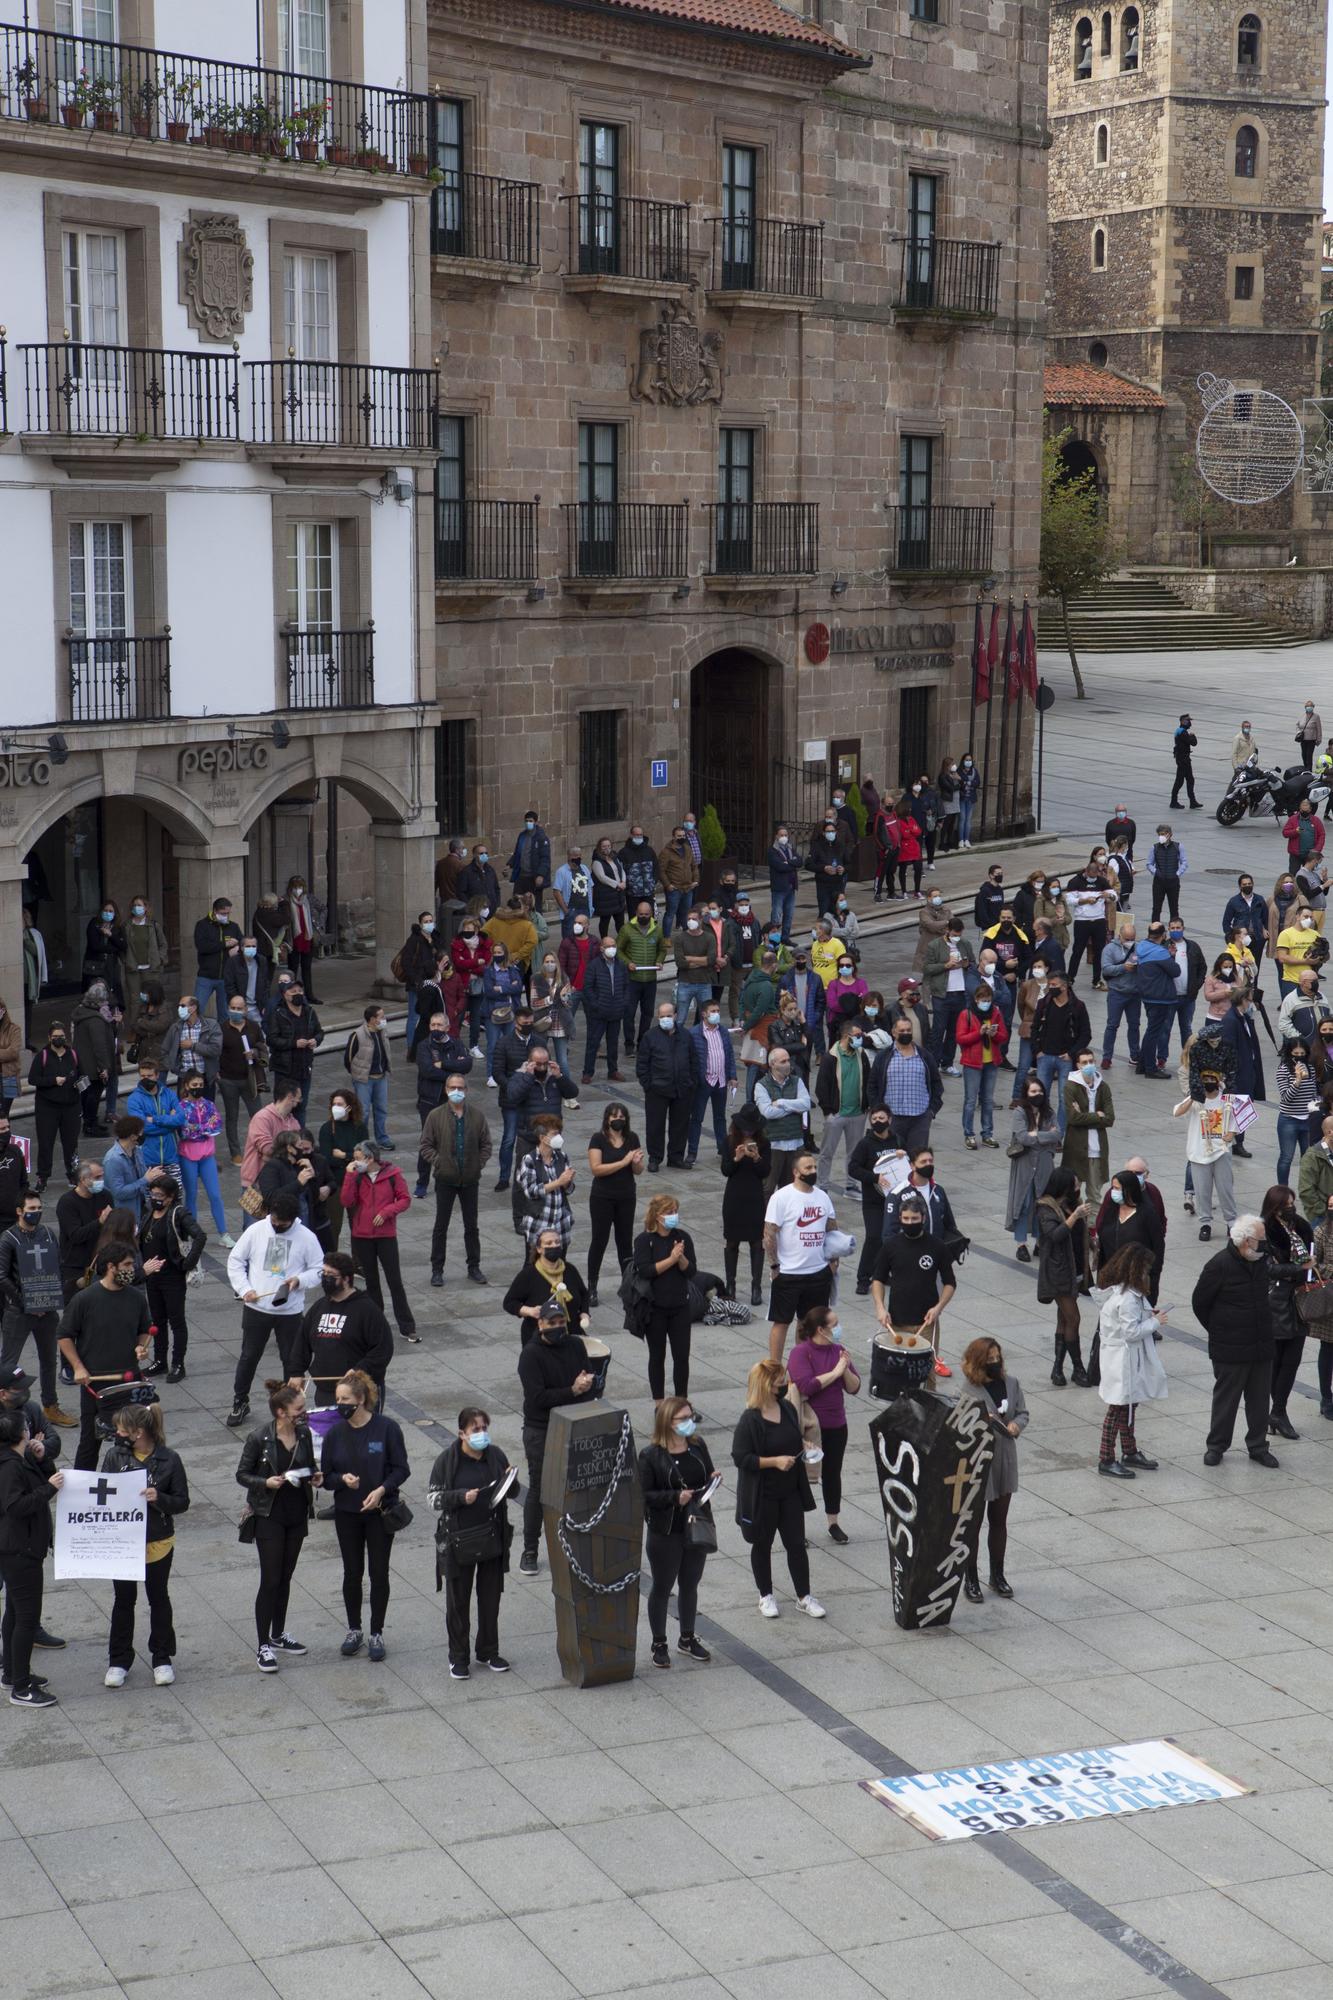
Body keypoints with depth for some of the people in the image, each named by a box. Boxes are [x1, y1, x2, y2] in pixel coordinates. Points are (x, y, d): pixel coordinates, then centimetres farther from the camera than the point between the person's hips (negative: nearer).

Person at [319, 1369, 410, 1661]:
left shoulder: (386, 1428, -12)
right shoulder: (335, 1434, -3)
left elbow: (401, 1469, -8)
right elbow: (326, 1477, 2)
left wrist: (381, 1489, -23)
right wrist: (343, 1479, -20)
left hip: (379, 1511, -2)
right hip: (347, 1513, 2)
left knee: (378, 1573, 5)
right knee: (352, 1573, 10)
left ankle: (377, 1634, 18)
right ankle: (354, 1631, 26)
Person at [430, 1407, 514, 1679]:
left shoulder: (495, 1455, -1)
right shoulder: (448, 1460, -11)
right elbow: (433, 1497, -8)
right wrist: (462, 1497, -23)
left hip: (492, 1538, 3)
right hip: (458, 1541, -3)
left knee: (490, 1596, 14)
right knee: (458, 1601, 6)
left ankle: (488, 1651, 29)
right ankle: (459, 1657, 18)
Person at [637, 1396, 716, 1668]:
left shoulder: (698, 1446, 1)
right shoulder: (650, 1455, -16)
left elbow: (709, 1477, 13)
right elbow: (644, 1495, -16)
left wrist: (713, 1481, -10)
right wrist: (675, 1497, -26)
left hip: (697, 1529, 5)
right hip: (665, 1533, -5)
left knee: (690, 1585, 18)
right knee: (662, 1587, 9)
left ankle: (687, 1639, 34)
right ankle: (659, 1644, 23)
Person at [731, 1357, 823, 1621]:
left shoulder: (787, 1409, 1)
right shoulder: (750, 1420, -20)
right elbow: (740, 1458, -20)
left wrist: (803, 1448, -1)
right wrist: (774, 1461, -25)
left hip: (790, 1492, 5)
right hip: (761, 1496, -5)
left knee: (796, 1543, 8)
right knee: (762, 1545, 12)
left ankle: (804, 1596, 19)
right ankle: (766, 1596, 27)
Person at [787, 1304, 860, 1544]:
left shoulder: (838, 1351, 4)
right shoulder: (800, 1353, -14)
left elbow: (854, 1388, 3)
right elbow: (806, 1386, -27)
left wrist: (846, 1369, -16)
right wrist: (835, 1372, -22)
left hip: (836, 1425, 5)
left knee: (832, 1473, 15)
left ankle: (833, 1522, 29)